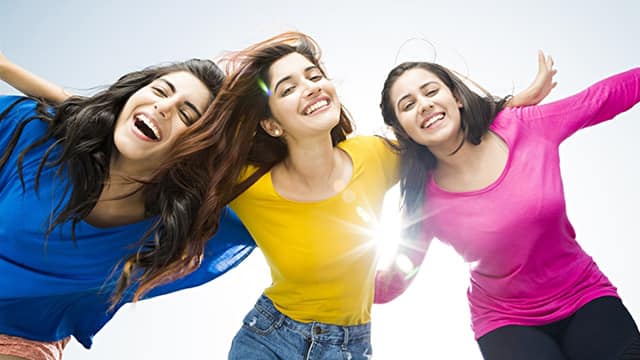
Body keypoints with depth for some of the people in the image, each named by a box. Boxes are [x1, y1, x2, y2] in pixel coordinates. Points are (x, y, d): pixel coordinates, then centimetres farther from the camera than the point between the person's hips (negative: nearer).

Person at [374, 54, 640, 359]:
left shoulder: (523, 127, -13)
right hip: (506, 322, -1)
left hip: (587, 299, 2)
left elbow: (608, 95, 0)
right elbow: (393, 283, -7)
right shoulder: (424, 200, -14)